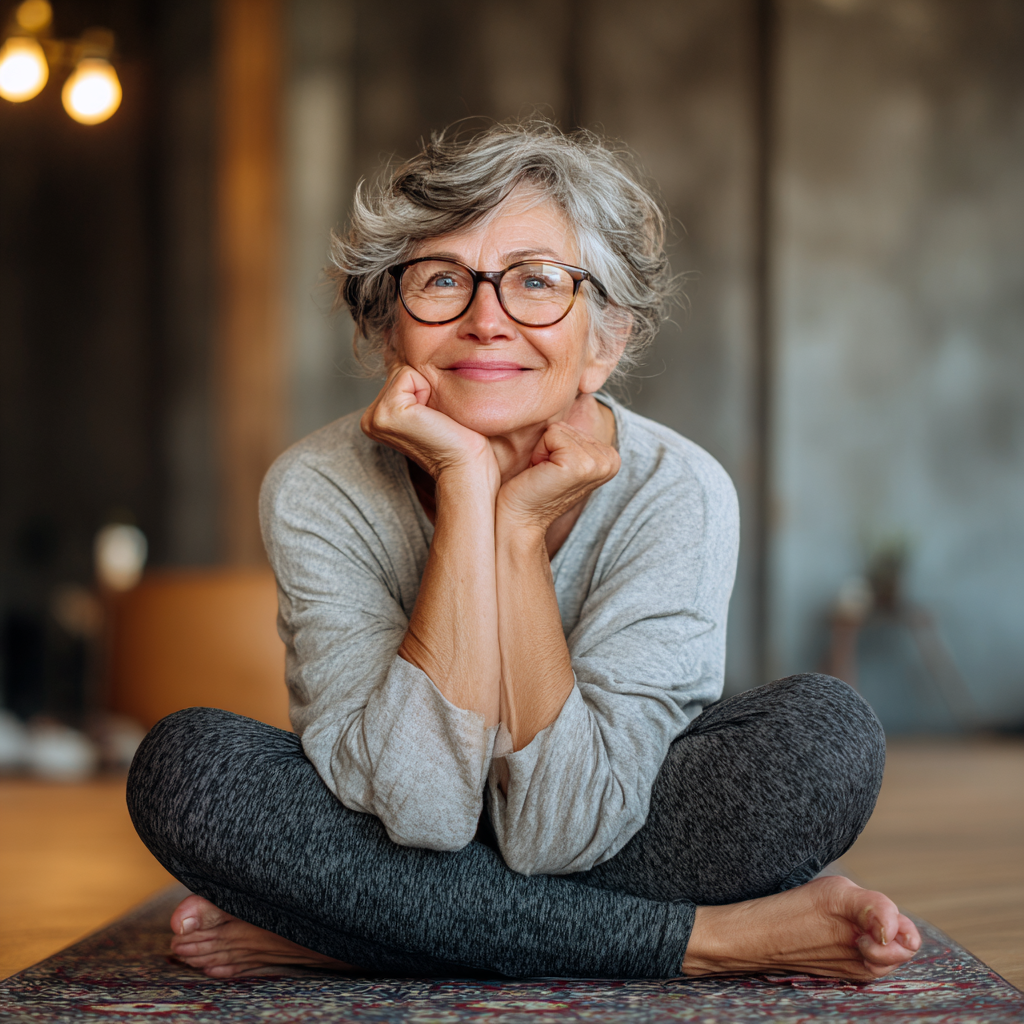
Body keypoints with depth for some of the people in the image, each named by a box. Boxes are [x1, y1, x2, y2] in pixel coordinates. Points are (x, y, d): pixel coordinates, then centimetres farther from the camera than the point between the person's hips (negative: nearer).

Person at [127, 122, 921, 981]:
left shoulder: (678, 493, -21)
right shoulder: (320, 493, -19)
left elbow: (562, 831, -27)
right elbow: (422, 808, -32)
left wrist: (520, 527, -32)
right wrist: (465, 489, -33)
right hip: (400, 855, 0)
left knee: (827, 733, -26)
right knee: (188, 763, -28)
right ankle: (716, 938, -22)